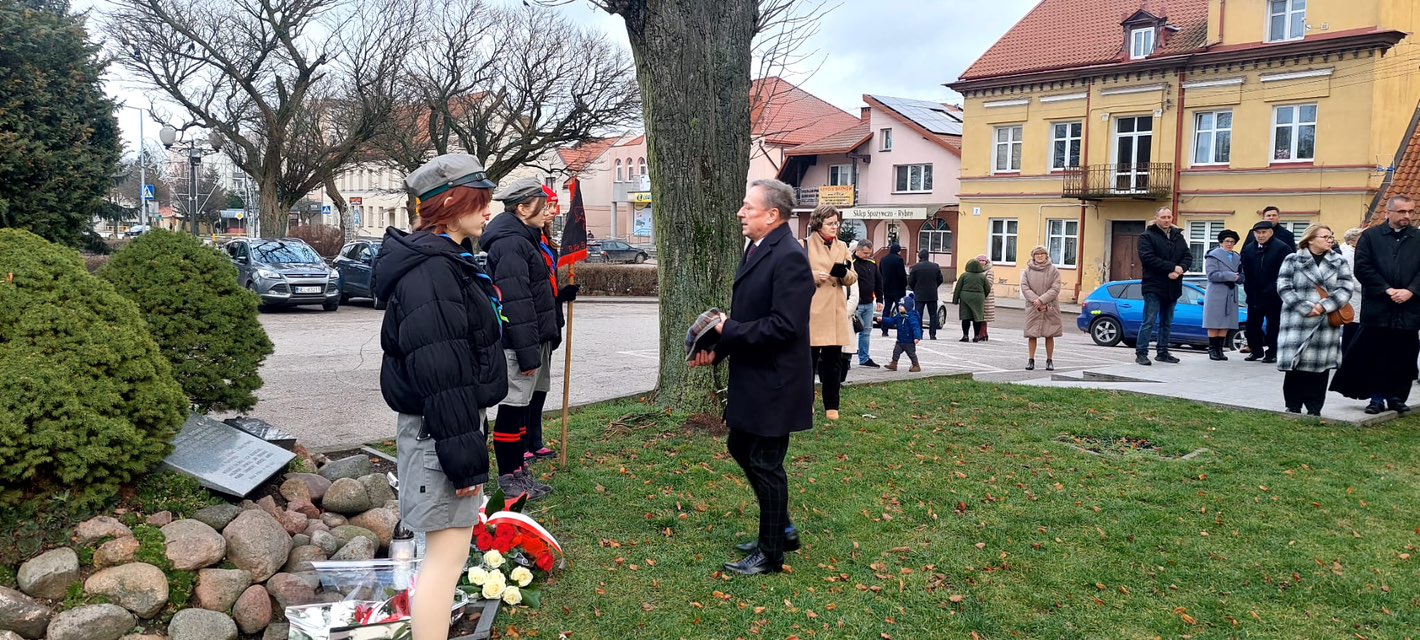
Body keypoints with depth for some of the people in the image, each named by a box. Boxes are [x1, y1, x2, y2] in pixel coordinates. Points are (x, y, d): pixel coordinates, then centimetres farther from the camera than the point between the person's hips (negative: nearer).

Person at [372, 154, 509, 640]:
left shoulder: (447, 261, 14)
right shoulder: (430, 271, -20)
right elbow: (442, 376, -24)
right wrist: (465, 456, -22)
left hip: (453, 420, 11)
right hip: (440, 430, -11)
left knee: (447, 549, 20)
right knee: (447, 555, -4)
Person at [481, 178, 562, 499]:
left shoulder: (526, 238, 17)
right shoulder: (510, 244, -18)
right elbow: (516, 302, -23)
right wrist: (528, 352, -24)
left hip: (536, 338, 11)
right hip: (519, 341, -11)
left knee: (527, 405, 16)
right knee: (514, 407, -1)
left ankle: (518, 471, 27)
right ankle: (508, 477, 10)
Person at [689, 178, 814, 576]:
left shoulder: (789, 258, -20)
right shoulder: (756, 249, 9)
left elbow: (784, 326, -27)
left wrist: (728, 330, -18)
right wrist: (718, 349, 5)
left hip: (773, 383, -10)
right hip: (750, 379, 10)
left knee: (765, 464, 2)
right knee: (740, 448, 19)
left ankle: (771, 554, 19)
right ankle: (781, 529, 35)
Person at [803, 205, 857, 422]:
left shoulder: (842, 247, 15)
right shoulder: (805, 245, 1)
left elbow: (853, 277, 15)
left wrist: (846, 274, -6)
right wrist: (814, 276, -16)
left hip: (836, 310, 4)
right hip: (812, 309, -4)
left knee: (833, 360, 3)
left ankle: (831, 406, 12)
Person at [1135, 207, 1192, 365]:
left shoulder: (1178, 237, 15)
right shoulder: (1147, 236, -4)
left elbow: (1188, 257, 8)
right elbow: (1147, 258, -16)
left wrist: (1180, 270, -14)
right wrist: (1173, 267, -18)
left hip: (1172, 287, 6)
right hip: (1153, 286, -6)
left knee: (1167, 323, 12)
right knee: (1149, 321, -9)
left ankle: (1162, 352, 19)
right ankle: (1141, 353, -5)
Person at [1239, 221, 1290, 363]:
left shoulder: (1281, 248, -7)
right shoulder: (1248, 249, 8)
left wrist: (1273, 290, -16)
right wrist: (1248, 289, 1)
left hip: (1273, 296, -5)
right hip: (1254, 295, 5)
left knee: (1273, 325, 3)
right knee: (1252, 324, 7)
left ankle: (1271, 353, 12)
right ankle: (1256, 350, 21)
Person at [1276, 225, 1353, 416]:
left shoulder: (1339, 262, 11)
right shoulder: (1293, 260, 5)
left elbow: (1345, 290, 1)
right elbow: (1284, 287, -4)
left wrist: (1323, 306, -14)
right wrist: (1305, 308, -13)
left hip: (1326, 323, 2)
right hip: (1297, 321, -2)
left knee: (1320, 366, 1)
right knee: (1295, 364, -2)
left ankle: (1314, 409, 8)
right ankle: (1293, 407, 8)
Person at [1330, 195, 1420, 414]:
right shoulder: (1370, 236, 4)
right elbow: (1362, 268, -3)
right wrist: (1387, 290, -11)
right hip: (1377, 308, -2)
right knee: (1374, 355, 0)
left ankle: (1397, 397, 17)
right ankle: (1376, 397, 9)